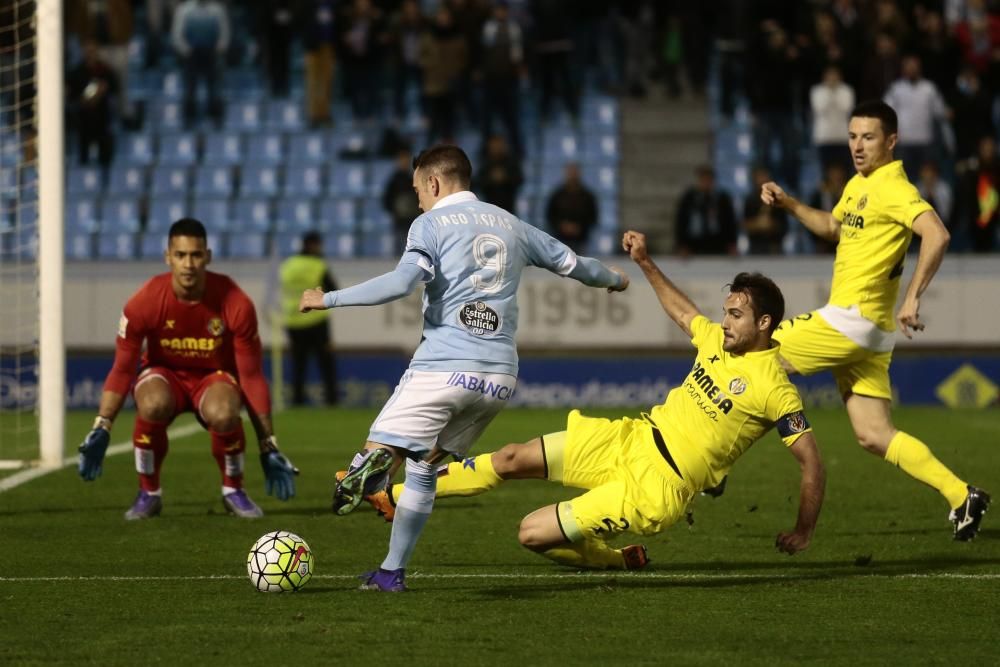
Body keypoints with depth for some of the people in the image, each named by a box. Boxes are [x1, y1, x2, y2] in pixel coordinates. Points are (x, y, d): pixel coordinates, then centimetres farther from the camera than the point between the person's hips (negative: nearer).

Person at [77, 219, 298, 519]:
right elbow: (122, 370, -13)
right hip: (164, 373, 0)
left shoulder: (236, 304, -22)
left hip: (215, 376, 0)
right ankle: (148, 493, -13)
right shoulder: (144, 302, -21)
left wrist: (268, 447, -12)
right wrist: (101, 430, -23)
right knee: (152, 405, -37)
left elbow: (251, 375, -13)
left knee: (223, 413, -37)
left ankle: (233, 491, -7)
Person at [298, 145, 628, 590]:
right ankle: (393, 571, 8)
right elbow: (571, 263, 31)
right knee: (424, 467, 17)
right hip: (501, 375, 5)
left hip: (445, 366, -5)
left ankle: (377, 462, -45)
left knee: (382, 447, -7)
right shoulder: (511, 225, 19)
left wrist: (330, 299, -10)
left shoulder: (432, 223, 2)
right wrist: (614, 280, 52)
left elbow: (405, 281, -16)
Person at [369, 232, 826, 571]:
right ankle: (393, 497, 9)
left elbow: (812, 464, -14)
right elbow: (680, 311, 27)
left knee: (535, 533, -13)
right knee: (511, 459, 0)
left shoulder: (773, 388, -17)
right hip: (630, 439, 7)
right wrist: (645, 263, 22)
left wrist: (803, 533, -12)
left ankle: (621, 560, 12)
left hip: (657, 487, -7)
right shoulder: (719, 339, 5)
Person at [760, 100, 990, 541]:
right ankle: (960, 496, 0)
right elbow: (832, 227, 35)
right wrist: (787, 204, 21)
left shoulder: (892, 187, -14)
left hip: (852, 320, -10)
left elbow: (936, 234, -28)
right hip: (864, 331, 10)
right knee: (874, 436, 6)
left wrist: (912, 297, -33)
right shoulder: (858, 185, 16)